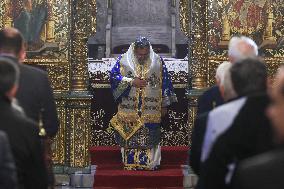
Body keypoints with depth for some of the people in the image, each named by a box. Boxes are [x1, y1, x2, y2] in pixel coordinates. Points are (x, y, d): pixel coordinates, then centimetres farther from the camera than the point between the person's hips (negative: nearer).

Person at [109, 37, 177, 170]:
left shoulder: (158, 62, 3)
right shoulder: (123, 60, 0)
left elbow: (164, 84, 6)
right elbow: (114, 76, -5)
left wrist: (164, 105, 5)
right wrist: (132, 82, -15)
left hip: (151, 111, 0)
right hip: (129, 110, 0)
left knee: (150, 138, 0)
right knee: (130, 137, 1)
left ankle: (150, 163, 7)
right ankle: (130, 163, 9)